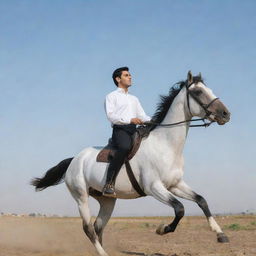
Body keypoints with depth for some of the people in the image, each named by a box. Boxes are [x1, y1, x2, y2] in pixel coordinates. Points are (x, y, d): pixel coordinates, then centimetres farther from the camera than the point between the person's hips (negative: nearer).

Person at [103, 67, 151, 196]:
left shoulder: (134, 99, 32)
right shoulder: (112, 96, 11)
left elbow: (142, 116, 23)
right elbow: (111, 115, -5)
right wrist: (130, 120, -19)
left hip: (134, 130, 7)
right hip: (120, 129, -7)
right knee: (125, 147, -38)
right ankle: (109, 184, -38)